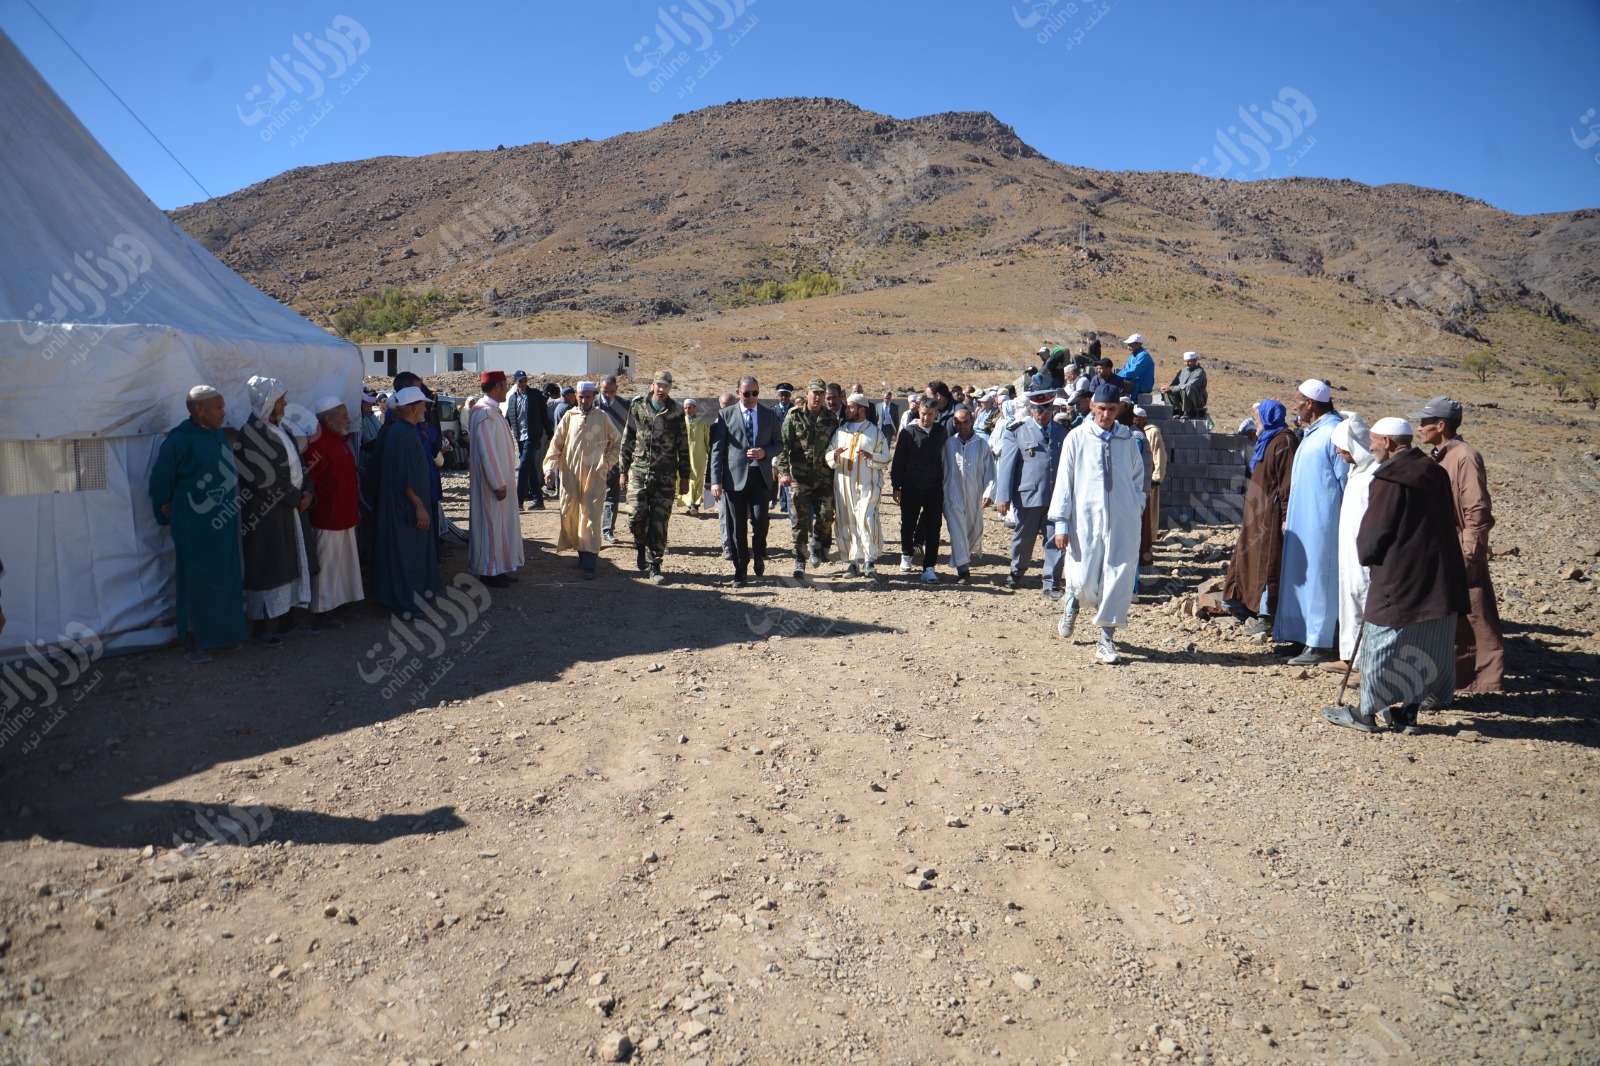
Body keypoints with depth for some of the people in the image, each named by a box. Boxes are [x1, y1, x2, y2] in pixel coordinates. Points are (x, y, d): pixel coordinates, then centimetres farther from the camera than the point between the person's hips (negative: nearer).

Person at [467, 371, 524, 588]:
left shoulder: (492, 410, 11)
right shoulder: (485, 413, -20)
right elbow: (487, 451, -23)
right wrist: (498, 483, -22)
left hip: (500, 478, 10)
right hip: (493, 482, -10)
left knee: (499, 524, 15)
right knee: (491, 524, -1)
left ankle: (499, 568, 23)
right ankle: (489, 571, 9)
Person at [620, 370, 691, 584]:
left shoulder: (676, 411, 3)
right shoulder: (637, 406, 6)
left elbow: (683, 446, 7)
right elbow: (627, 440, 10)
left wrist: (684, 477, 5)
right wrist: (624, 470, 8)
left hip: (666, 476, -1)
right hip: (639, 472, 1)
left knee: (659, 522, -1)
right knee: (636, 516, -7)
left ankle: (654, 565, 10)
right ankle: (641, 545, 24)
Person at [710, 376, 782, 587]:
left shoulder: (769, 415, 9)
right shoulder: (725, 414, 5)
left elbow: (779, 443, 14)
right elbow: (717, 449, 2)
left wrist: (765, 452, -9)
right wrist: (716, 479, -6)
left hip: (761, 476, 1)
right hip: (735, 477, -1)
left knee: (759, 521, -11)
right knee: (738, 526, 2)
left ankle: (759, 556, 19)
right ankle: (741, 572, 14)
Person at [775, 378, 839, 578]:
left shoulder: (830, 419, 9)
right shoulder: (794, 417, 2)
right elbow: (783, 446, -3)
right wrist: (783, 471, -13)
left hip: (824, 477, 2)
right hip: (799, 477, -2)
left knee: (826, 516, -9)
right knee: (800, 521, 1)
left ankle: (816, 545, 21)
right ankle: (799, 561, 12)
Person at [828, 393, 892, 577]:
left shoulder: (876, 432, 6)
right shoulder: (840, 431, 16)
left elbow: (886, 459, 1)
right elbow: (828, 455, 13)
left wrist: (871, 456, -18)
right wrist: (834, 455, -10)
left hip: (867, 485, -4)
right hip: (843, 485, 4)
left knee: (866, 521, -17)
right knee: (847, 523, 2)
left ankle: (869, 561, -9)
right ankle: (854, 562, 8)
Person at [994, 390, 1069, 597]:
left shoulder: (1063, 431, 9)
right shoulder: (1017, 431, 1)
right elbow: (1006, 464, -4)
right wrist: (1003, 496, -10)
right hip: (1028, 495, -2)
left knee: (1055, 541, 0)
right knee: (1023, 538, 13)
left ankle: (1051, 585, 7)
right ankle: (1016, 572, 36)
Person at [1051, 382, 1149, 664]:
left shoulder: (1128, 439, 5)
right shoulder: (1077, 438, -1)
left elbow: (1137, 478, 15)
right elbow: (1064, 482, -1)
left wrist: (1137, 511, 7)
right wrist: (1061, 523, -3)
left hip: (1123, 523, 2)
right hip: (1086, 521, -2)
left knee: (1118, 580, 0)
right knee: (1084, 580, 3)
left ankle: (1106, 640, 12)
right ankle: (1072, 601, 39)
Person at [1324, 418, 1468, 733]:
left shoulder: (1389, 480, -15)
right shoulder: (1436, 473, 9)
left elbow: (1373, 533, -14)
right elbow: (1449, 522, 16)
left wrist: (1367, 556, 6)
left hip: (1397, 579, -8)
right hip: (1439, 580, 8)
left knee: (1383, 644, 2)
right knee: (1427, 647, 12)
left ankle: (1367, 713, 11)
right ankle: (1409, 713, 21)